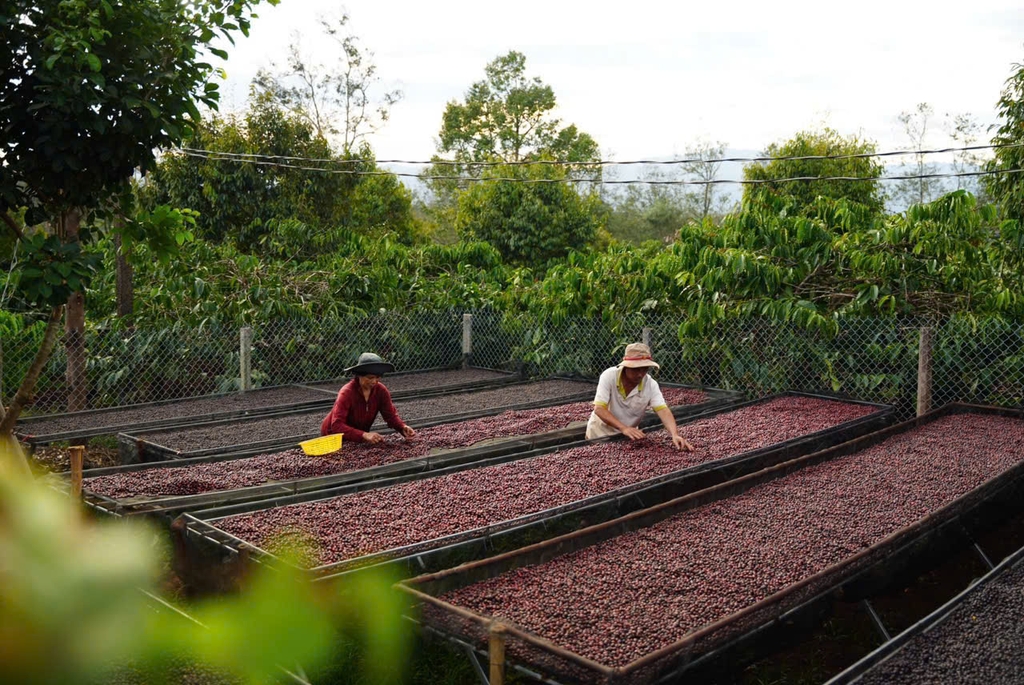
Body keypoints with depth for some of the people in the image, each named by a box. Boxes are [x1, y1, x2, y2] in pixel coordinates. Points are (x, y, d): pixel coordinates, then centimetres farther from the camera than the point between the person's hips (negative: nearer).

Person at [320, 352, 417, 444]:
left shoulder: (381, 390, -13)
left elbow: (391, 415, -8)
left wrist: (403, 427, -30)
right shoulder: (347, 392, -28)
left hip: (359, 438, 4)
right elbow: (337, 425, -36)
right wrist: (364, 435, -48)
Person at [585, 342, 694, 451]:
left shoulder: (651, 384, -16)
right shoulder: (609, 376, -21)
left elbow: (663, 410, -24)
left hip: (629, 435, 1)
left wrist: (675, 435, -43)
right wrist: (623, 428, -38)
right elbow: (599, 409, -26)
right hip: (600, 434, -1)